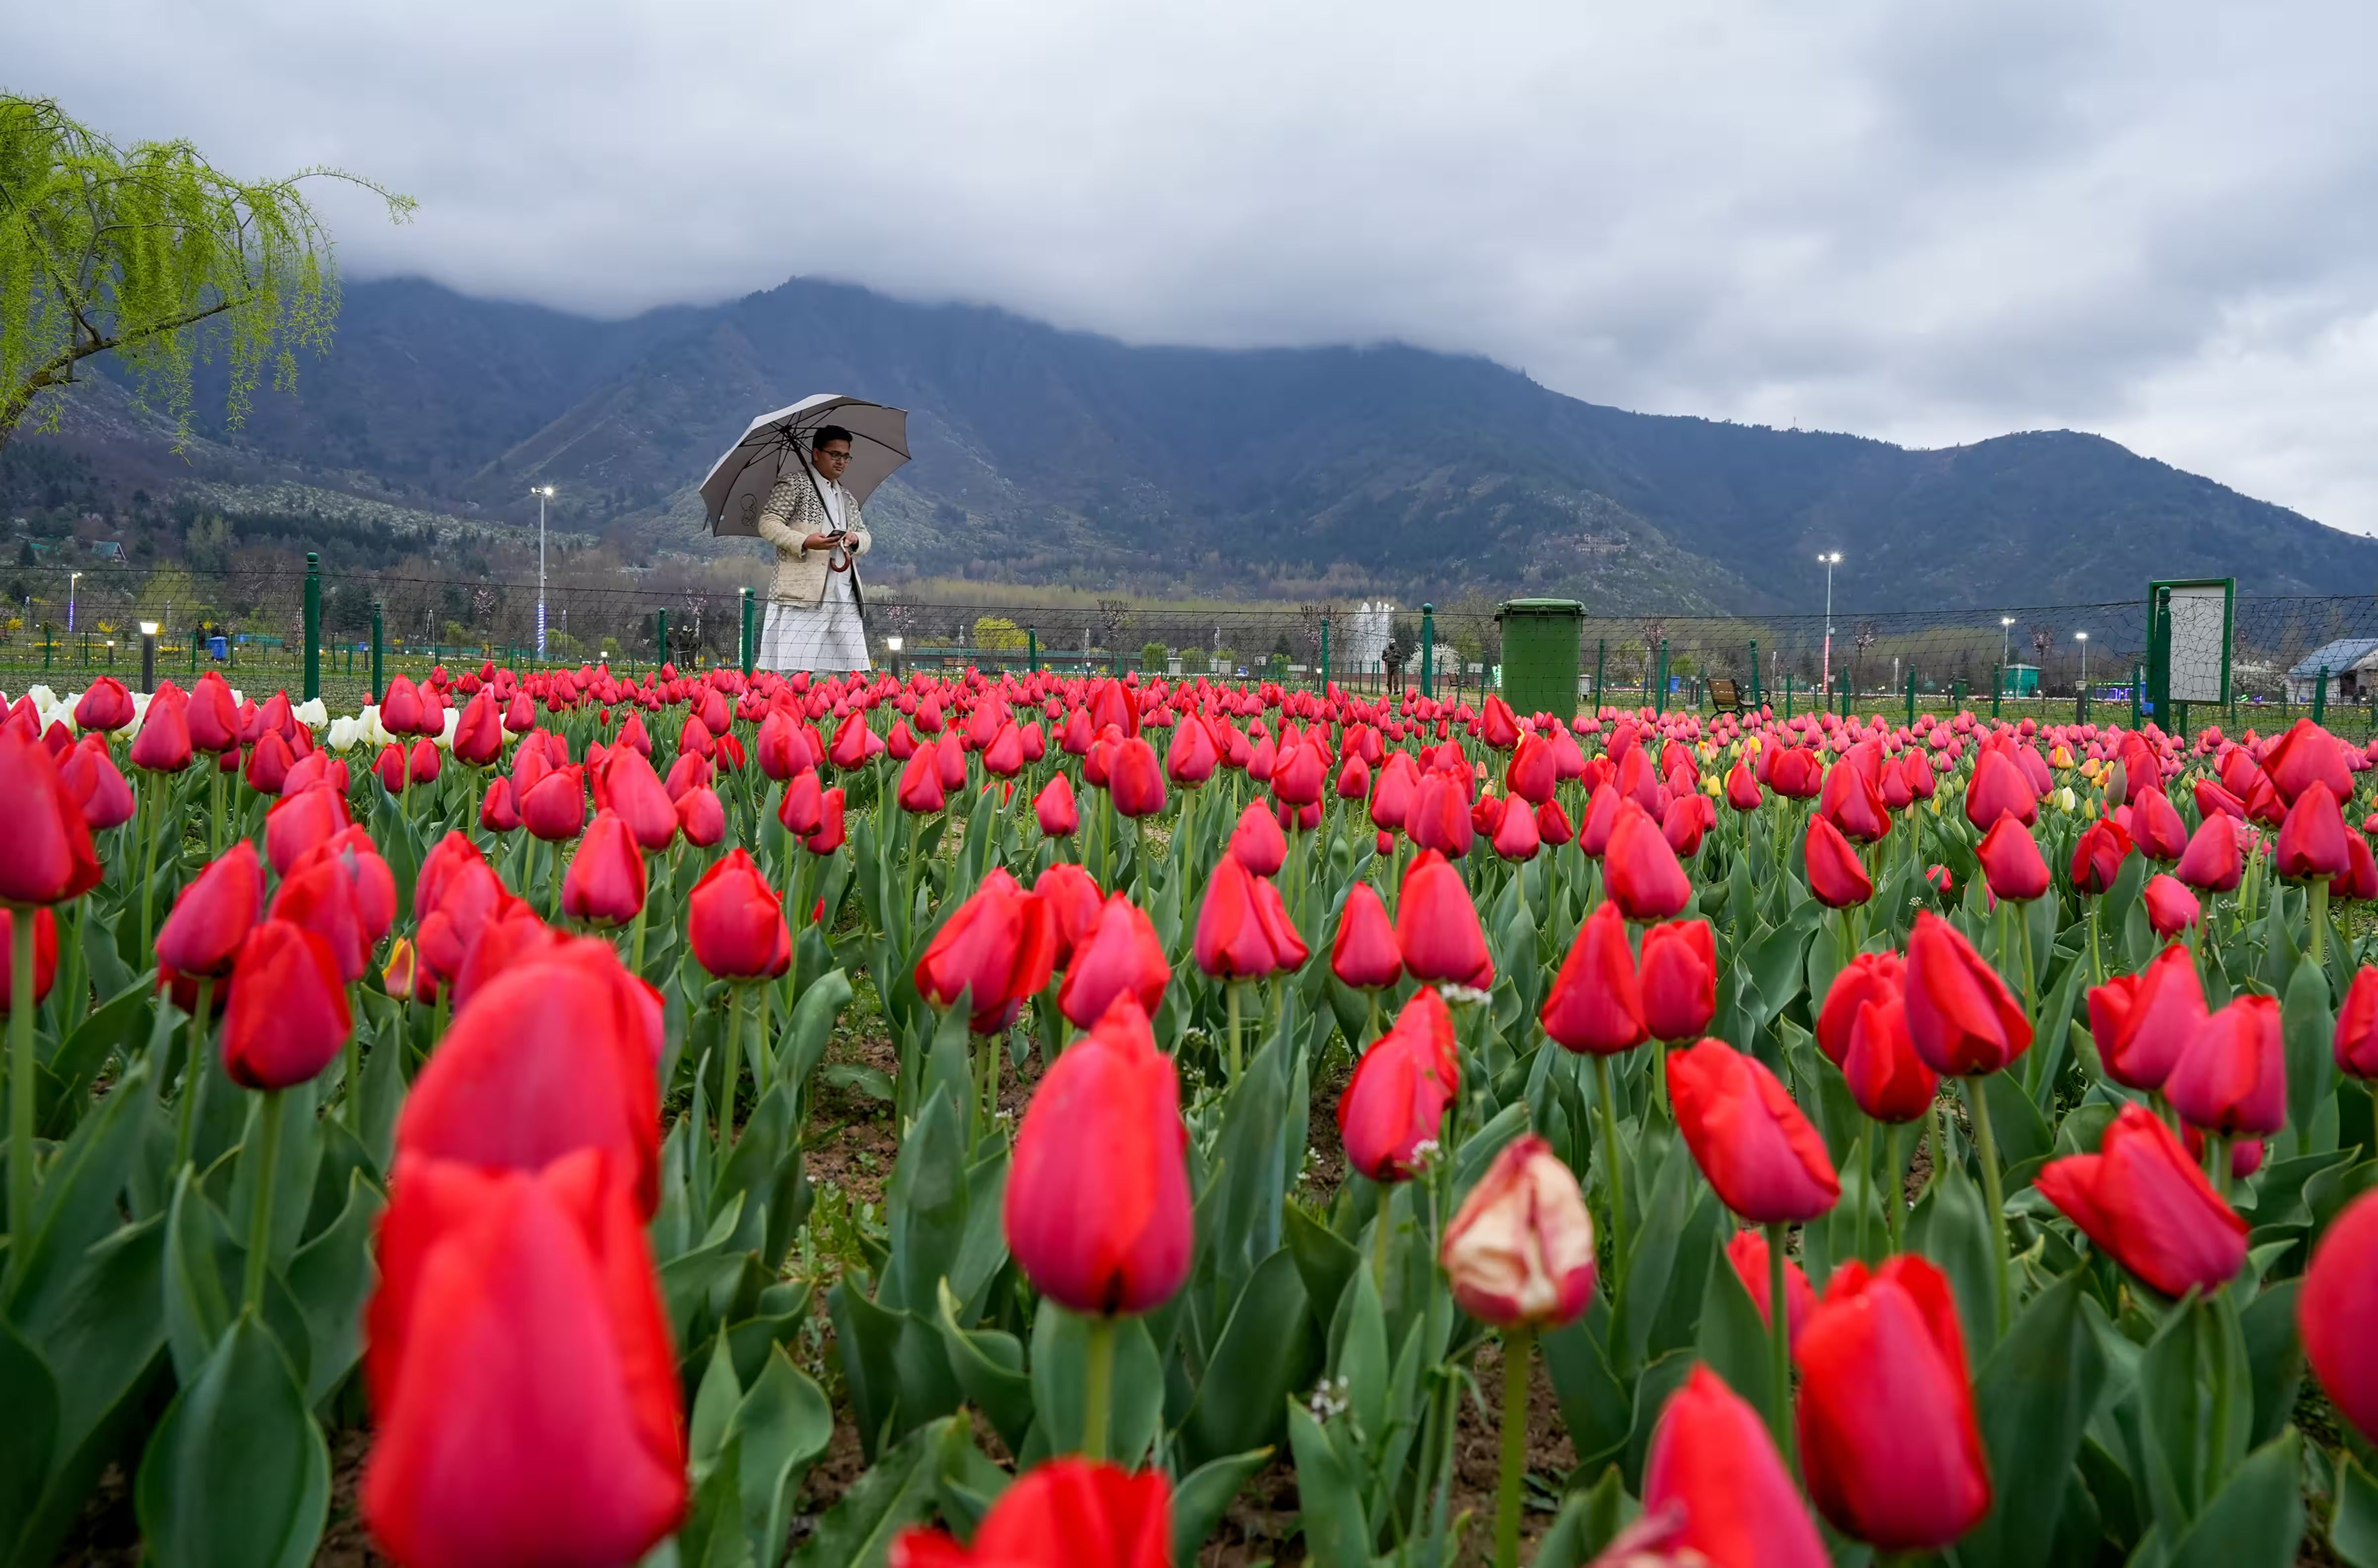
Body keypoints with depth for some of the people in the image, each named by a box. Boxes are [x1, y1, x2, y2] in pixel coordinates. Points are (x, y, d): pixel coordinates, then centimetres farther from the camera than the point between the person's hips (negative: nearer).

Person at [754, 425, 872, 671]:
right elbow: (768, 524, -4)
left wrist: (856, 540, 1)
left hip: (844, 597, 7)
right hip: (803, 591, -7)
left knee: (851, 666, 0)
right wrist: (805, 542, -20)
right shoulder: (794, 484, 4)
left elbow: (866, 538, 26)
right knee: (796, 665, -12)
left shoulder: (848, 499, 25)